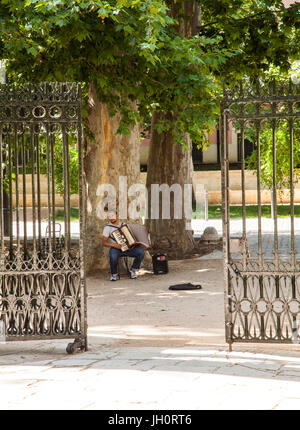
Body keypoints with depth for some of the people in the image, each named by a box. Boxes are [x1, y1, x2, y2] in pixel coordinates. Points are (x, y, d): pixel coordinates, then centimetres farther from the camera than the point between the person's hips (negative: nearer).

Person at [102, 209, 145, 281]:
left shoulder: (123, 225, 15)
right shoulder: (107, 228, 0)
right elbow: (103, 243, -7)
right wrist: (113, 245, -23)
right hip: (115, 248, -4)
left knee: (141, 252, -20)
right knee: (113, 257, -40)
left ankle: (133, 271, -1)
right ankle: (114, 274, -11)